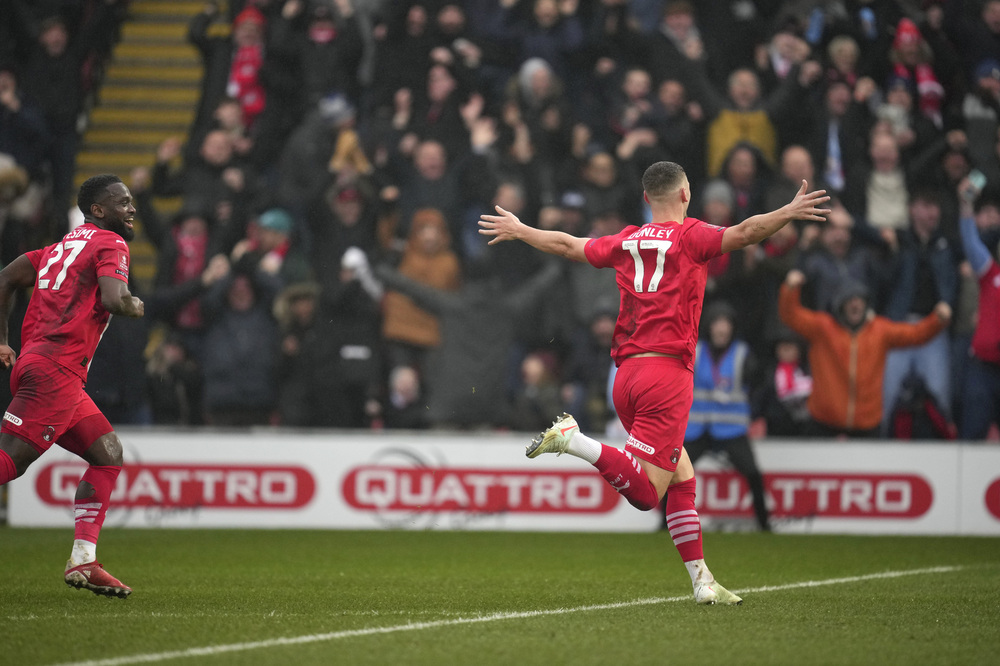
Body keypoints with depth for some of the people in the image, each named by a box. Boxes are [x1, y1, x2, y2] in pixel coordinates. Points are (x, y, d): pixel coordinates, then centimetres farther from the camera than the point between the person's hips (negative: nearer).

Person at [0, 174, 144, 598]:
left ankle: (83, 561, 4)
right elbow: (113, 299, -18)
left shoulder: (63, 246, 25)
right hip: (55, 370, -9)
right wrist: (135, 307, 4)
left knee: (109, 455, 11)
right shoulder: (110, 244, -1)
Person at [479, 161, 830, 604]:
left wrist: (518, 230, 41)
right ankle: (572, 440, -25)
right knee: (645, 492, -12)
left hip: (626, 375, 7)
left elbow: (567, 245, 26)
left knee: (683, 478, 13)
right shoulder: (689, 236, -1)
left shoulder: (625, 242, 14)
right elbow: (743, 234, -18)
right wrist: (788, 213, -17)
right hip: (668, 370, -7)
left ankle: (701, 581, 9)